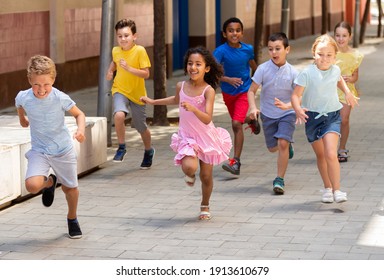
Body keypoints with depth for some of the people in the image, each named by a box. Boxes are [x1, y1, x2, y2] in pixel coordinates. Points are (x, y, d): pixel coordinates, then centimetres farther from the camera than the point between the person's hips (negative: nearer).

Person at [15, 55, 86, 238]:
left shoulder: (60, 98, -20)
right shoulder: (23, 98, -16)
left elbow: (79, 114, -7)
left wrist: (80, 130, -25)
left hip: (63, 149, 0)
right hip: (39, 151, 1)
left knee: (70, 188, 12)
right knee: (32, 185, -22)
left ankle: (72, 219, 43)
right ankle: (50, 182, 16)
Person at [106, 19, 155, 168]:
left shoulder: (140, 51, -18)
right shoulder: (116, 51, -4)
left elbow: (146, 74, -21)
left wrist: (128, 68, -32)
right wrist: (110, 71, 3)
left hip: (137, 93, -2)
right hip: (120, 90, 2)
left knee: (141, 127, 11)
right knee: (119, 115, -29)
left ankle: (149, 151, 41)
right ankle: (121, 147, -8)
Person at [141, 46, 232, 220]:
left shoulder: (208, 90, -18)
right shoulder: (181, 86, -5)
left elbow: (207, 119, -28)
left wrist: (192, 108, -44)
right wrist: (153, 102, 27)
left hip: (206, 137, -2)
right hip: (187, 136, 2)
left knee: (206, 176, 7)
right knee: (189, 167, -26)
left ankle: (205, 206, 34)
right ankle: (190, 175, 13)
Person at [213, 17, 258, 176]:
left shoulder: (248, 49, -11)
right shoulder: (221, 51, -19)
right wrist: (228, 79, -44)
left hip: (244, 91, -2)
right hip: (228, 91, 2)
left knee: (236, 124, -17)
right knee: (237, 121, 24)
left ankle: (236, 162, -16)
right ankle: (251, 120, 61)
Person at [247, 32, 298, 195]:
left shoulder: (292, 73, -16)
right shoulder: (263, 69, -15)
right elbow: (252, 91, -11)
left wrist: (286, 106, -35)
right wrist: (253, 108, -29)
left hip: (287, 114, -2)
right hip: (267, 114, 2)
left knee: (283, 143, -20)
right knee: (272, 148, 14)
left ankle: (279, 180, -8)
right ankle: (288, 145, 51)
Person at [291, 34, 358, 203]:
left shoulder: (335, 70, -1)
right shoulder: (307, 73, -13)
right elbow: (295, 95, -16)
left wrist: (347, 92, 13)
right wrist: (298, 109, -34)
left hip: (332, 116, 0)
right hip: (312, 117, 0)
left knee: (331, 155, -18)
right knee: (320, 155, 15)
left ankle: (337, 190, -14)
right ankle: (327, 188, 32)